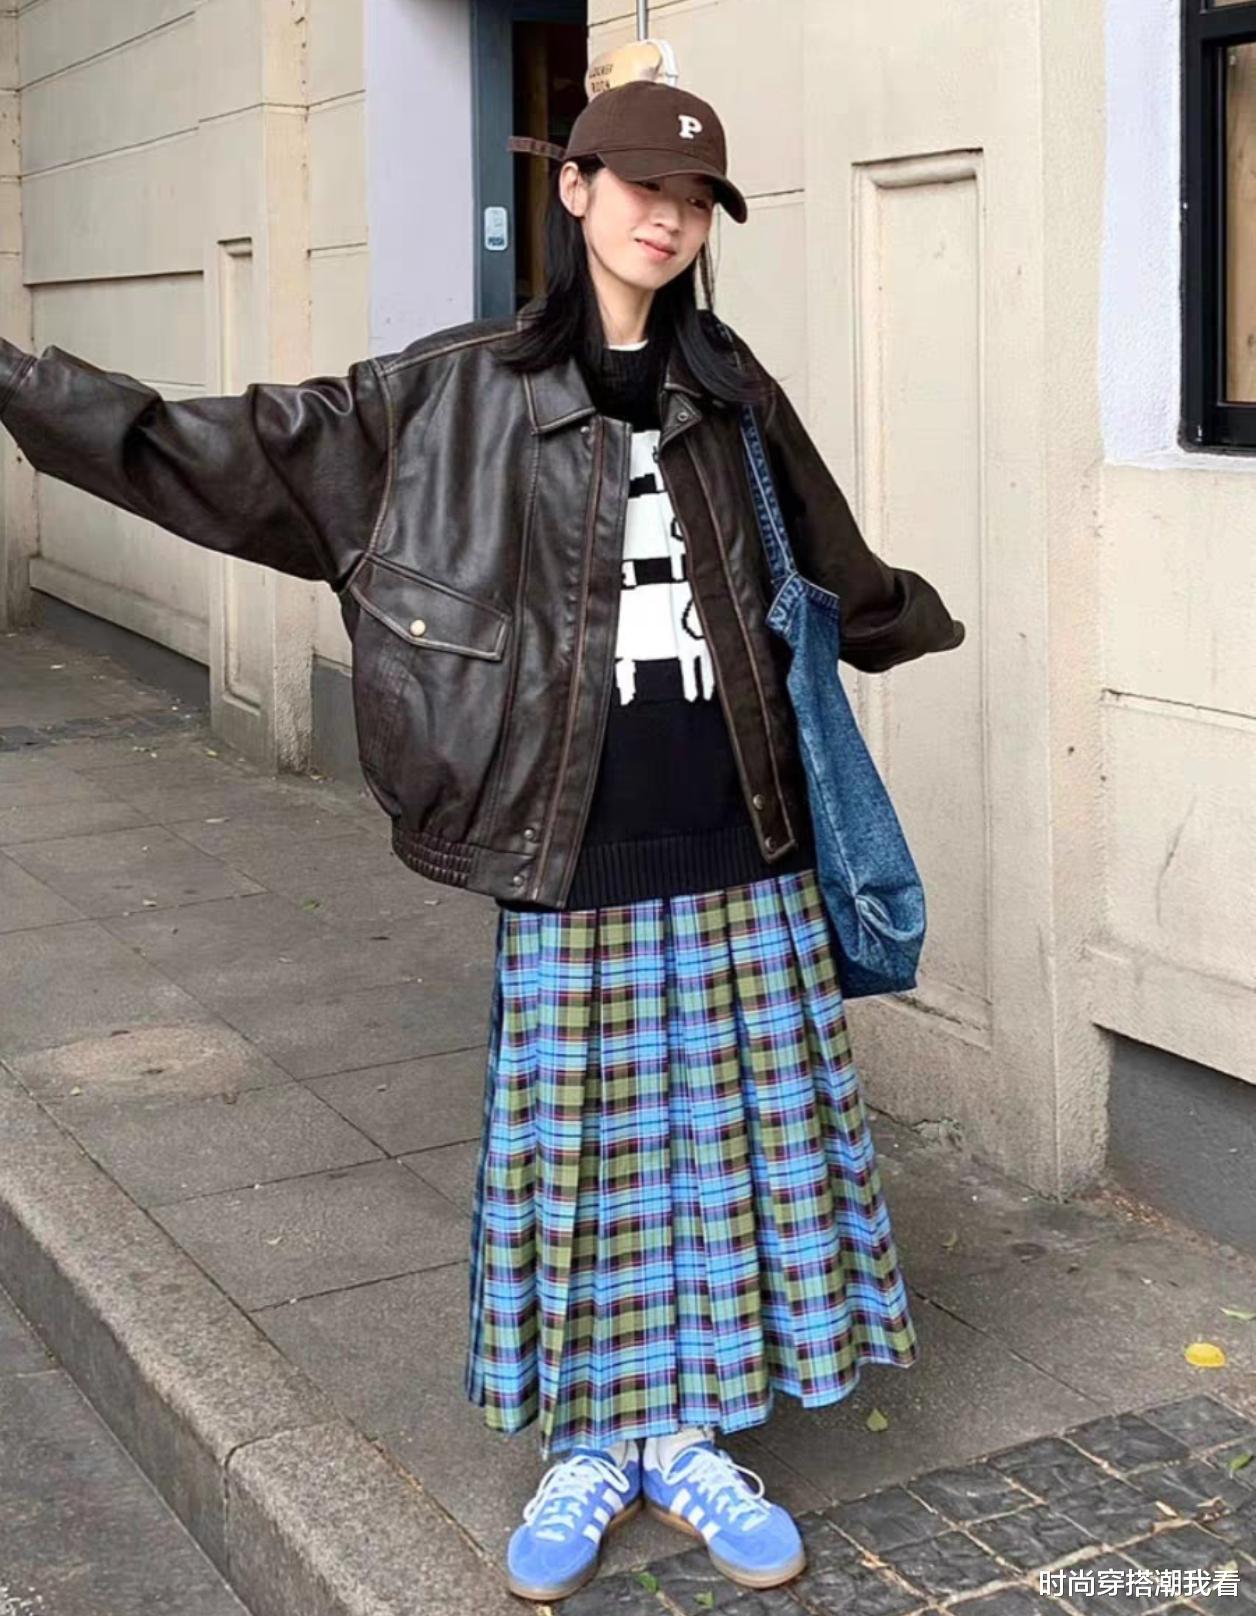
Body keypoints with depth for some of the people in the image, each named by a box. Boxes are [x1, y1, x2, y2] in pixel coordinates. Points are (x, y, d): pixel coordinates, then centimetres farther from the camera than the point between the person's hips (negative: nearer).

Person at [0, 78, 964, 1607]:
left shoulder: (728, 389, 8)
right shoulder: (454, 393, -2)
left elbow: (827, 564, 27)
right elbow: (240, 452, -4)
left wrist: (913, 617, 44)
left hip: (741, 849, 3)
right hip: (571, 849, -3)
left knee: (735, 1131, 10)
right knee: (575, 1148, 7)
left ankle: (685, 1436, 28)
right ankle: (586, 1447, 27)